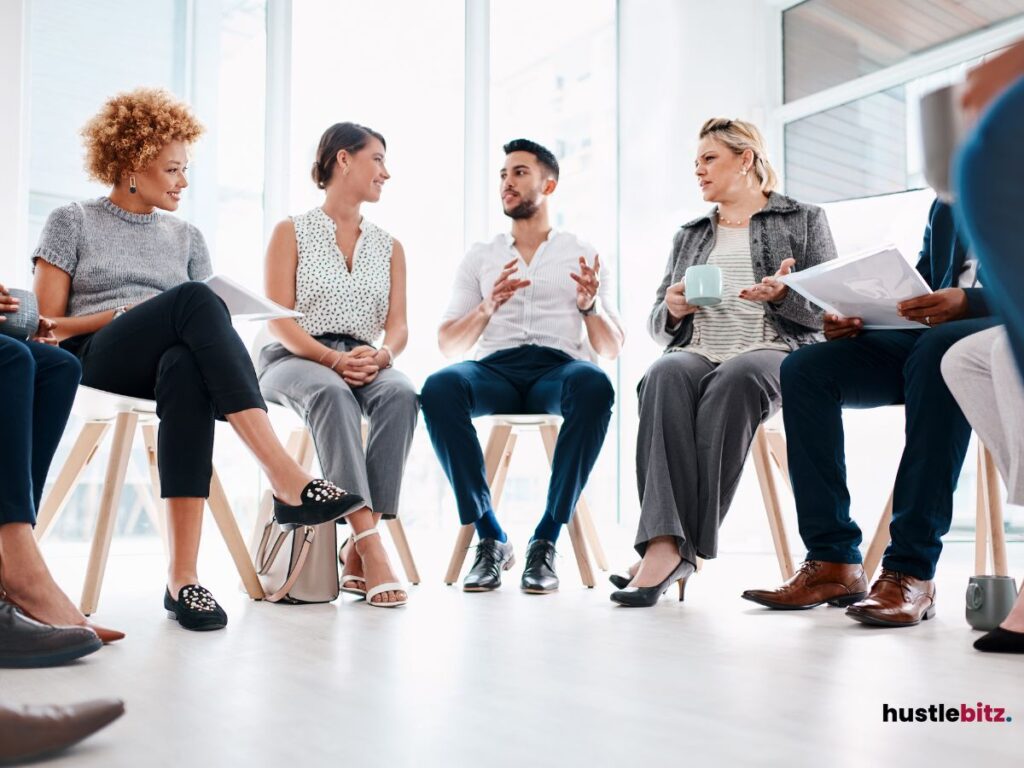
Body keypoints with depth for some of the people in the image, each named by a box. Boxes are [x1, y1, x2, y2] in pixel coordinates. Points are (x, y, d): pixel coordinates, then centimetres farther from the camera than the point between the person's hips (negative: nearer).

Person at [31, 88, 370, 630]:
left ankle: (183, 575, -46)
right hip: (93, 362, -2)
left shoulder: (185, 237, 24)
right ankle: (288, 481, -47)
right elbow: (48, 325, 6)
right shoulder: (72, 223, 14)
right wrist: (125, 313, -7)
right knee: (193, 299, -35)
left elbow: (202, 326, 16)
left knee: (186, 369, -40)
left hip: (170, 360, 3)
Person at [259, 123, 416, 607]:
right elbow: (278, 321, -4)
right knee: (331, 392, -39)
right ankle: (369, 546, -44)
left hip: (365, 364, 3)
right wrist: (331, 357, -21)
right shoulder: (291, 232, 7)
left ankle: (358, 549, -34)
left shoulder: (389, 247, 19)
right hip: (293, 360, -3)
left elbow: (398, 326, 7)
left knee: (400, 393, -33)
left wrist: (380, 355, -17)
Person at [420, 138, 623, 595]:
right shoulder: (480, 258, 20)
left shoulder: (583, 256, 18)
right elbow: (448, 346, 11)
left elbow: (611, 350, 11)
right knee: (439, 388, -33)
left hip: (558, 369, -1)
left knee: (594, 386, -37)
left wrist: (589, 306, -9)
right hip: (495, 369, 1)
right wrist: (488, 307, -7)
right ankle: (490, 538, -22)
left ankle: (546, 540, -27)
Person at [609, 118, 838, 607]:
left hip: (771, 352, -3)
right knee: (666, 375, -34)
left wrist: (784, 296, -15)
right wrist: (672, 311, -2)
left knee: (735, 379, -38)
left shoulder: (804, 220, 17)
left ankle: (675, 546, -38)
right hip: (694, 352, 3)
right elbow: (657, 325, 22)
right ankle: (666, 542, -45)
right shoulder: (689, 235, 29)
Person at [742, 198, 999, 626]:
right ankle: (833, 561, -20)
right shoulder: (944, 205, 24)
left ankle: (912, 569, -36)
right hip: (930, 333, 6)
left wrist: (968, 301, -26)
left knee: (937, 349, -39)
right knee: (806, 366, -16)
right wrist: (856, 317, -1)